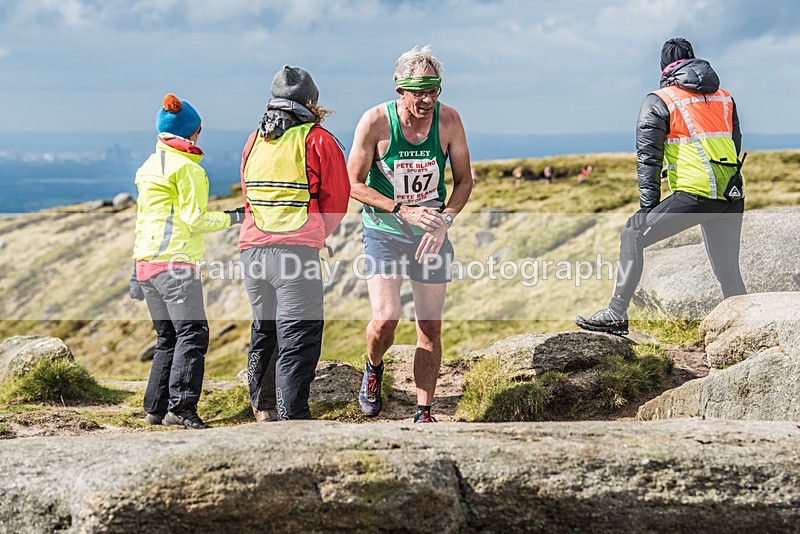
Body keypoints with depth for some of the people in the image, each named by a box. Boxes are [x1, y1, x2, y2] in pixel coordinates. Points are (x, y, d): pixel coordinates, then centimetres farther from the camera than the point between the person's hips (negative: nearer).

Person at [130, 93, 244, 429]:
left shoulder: (149, 166, 19)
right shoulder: (187, 167, -6)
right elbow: (194, 221, -10)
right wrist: (233, 218, 2)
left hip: (146, 261, 9)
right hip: (175, 262, -9)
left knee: (167, 338, 12)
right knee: (192, 333, -12)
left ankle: (156, 409, 8)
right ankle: (180, 408, -23)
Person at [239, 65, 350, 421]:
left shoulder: (253, 141, 16)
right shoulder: (318, 141, -1)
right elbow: (337, 199, 2)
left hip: (252, 249, 6)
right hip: (297, 251, -6)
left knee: (264, 331, 20)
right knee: (298, 338, -6)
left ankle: (263, 409, 32)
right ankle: (293, 416, -13)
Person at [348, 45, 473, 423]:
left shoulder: (448, 120, -9)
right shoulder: (375, 122, -16)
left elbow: (464, 180, 2)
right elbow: (354, 185, -9)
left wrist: (444, 220, -15)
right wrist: (403, 210, -19)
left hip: (432, 233, 2)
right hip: (384, 232, -2)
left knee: (430, 328, 1)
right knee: (385, 319, -17)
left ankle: (424, 414, 12)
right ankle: (373, 370, 17)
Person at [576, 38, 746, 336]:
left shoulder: (659, 101, 3)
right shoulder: (724, 97, 20)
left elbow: (648, 157, -3)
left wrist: (648, 209, -4)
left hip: (695, 194, -5)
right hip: (732, 197, 5)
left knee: (632, 236, 4)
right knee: (729, 274, 15)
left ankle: (616, 314, -1)